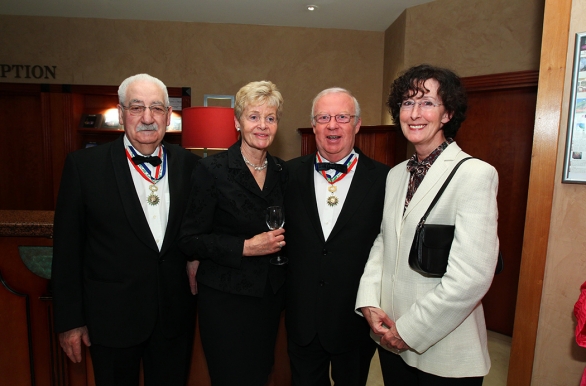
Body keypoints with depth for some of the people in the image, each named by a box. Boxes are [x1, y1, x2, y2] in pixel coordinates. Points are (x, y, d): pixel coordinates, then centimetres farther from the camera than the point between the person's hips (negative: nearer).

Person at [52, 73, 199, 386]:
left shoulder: (189, 165, -2)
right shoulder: (84, 165, -8)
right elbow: (68, 248, -5)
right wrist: (69, 320, -3)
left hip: (175, 315, 2)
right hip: (112, 318, -2)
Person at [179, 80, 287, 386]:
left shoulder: (281, 171, 4)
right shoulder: (212, 170, -11)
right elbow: (190, 241, -12)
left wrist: (279, 241, -1)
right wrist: (245, 247, -21)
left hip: (270, 295, 5)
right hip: (225, 299, -5)